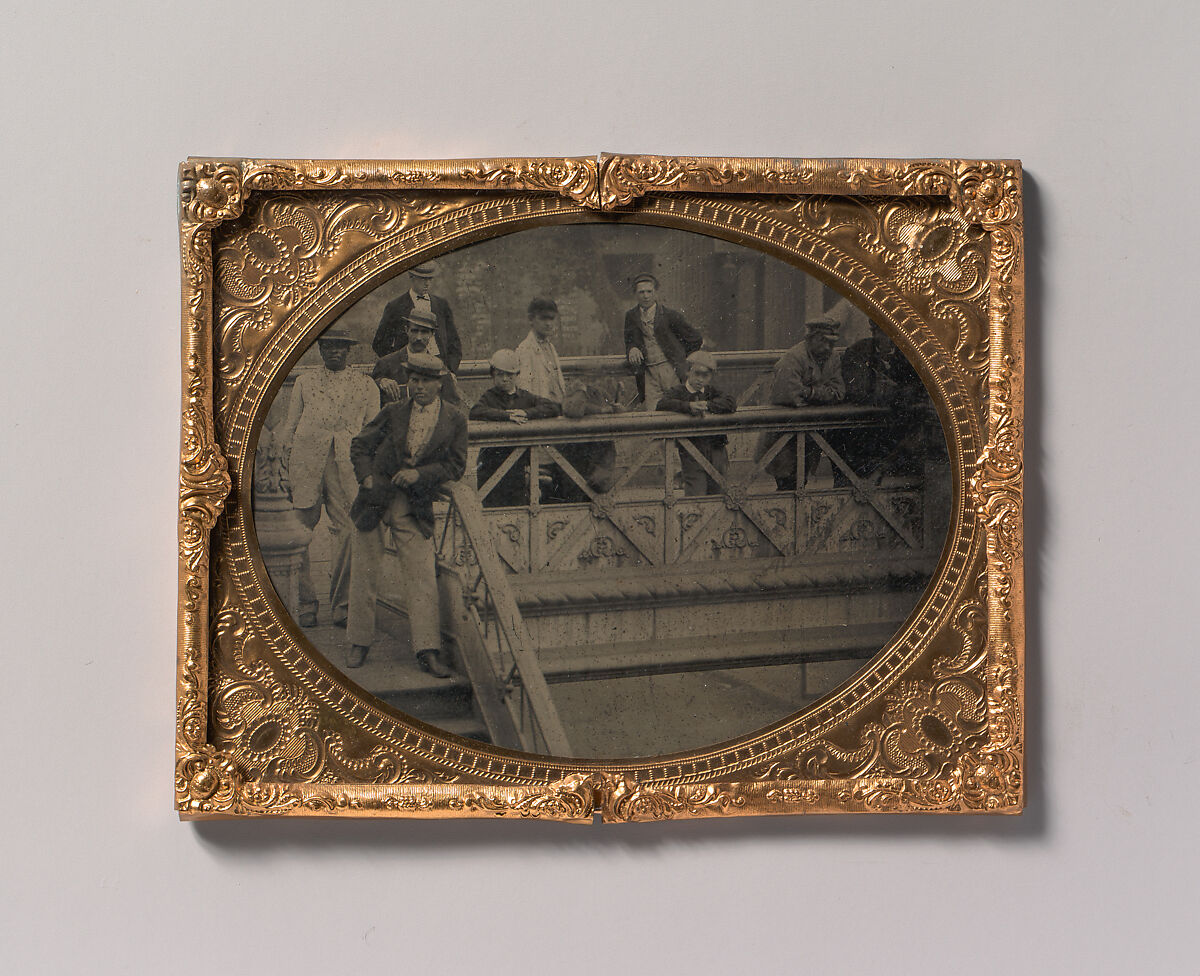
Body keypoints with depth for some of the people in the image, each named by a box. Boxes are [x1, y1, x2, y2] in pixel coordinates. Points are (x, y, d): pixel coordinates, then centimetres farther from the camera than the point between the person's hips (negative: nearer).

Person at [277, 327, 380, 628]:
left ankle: (340, 606, 4)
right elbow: (289, 426, 16)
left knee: (345, 532, -6)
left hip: (347, 466, 0)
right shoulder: (304, 382, 16)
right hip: (306, 464, 0)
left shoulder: (365, 386, 15)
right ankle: (305, 605, 7)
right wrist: (284, 468, 8)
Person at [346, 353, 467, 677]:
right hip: (375, 501, 1)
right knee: (364, 574, 5)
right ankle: (360, 643, 18)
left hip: (414, 509, -1)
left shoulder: (454, 422, 3)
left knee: (422, 577, -7)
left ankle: (428, 651, -4)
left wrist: (419, 473, -13)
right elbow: (359, 445, 11)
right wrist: (366, 477, -5)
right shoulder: (392, 413, 5)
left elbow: (456, 465, 1)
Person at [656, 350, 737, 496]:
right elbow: (662, 404, -18)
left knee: (717, 492, 8)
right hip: (691, 453, -3)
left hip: (716, 451, 3)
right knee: (696, 496, -10)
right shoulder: (678, 391, 2)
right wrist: (689, 406, -29)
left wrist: (707, 405, -17)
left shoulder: (711, 392, 12)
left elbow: (731, 403, -5)